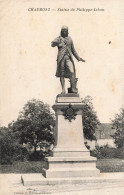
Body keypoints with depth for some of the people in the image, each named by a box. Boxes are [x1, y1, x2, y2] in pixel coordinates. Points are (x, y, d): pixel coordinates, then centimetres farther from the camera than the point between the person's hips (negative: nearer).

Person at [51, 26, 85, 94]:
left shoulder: (69, 39, 20)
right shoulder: (58, 39, 11)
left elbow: (73, 50, 25)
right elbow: (52, 44, -9)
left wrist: (78, 58, 22)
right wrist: (58, 42, -25)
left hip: (69, 57, 2)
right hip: (61, 57, -2)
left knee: (72, 72, -15)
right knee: (62, 74, -2)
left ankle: (73, 88, -12)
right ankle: (63, 89, 2)